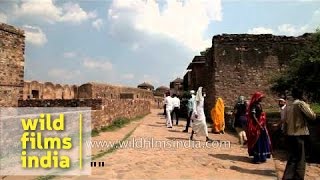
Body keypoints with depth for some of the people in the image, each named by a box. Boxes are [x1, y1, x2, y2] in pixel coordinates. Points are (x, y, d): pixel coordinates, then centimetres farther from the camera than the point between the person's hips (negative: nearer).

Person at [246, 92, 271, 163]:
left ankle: (262, 157, 29)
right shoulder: (254, 105, -15)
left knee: (263, 141, 16)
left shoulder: (259, 105, 12)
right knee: (258, 142, -3)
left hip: (261, 125, 10)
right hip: (257, 126, -10)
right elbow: (253, 116, -22)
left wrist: (263, 125, 16)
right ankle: (257, 158, 5)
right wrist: (259, 125, -24)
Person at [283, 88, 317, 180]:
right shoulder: (301, 103, -9)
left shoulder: (288, 107, 12)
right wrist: (308, 107, 6)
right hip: (299, 135, -7)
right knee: (300, 160, 2)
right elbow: (312, 116, -9)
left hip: (290, 135, 7)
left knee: (292, 159, 15)